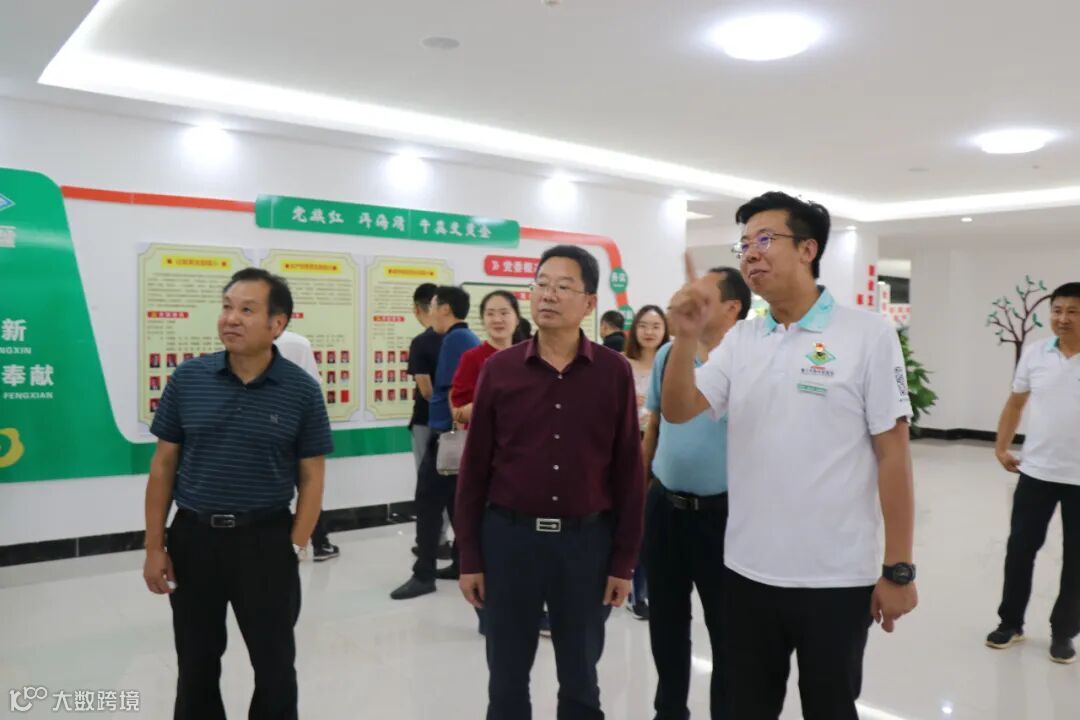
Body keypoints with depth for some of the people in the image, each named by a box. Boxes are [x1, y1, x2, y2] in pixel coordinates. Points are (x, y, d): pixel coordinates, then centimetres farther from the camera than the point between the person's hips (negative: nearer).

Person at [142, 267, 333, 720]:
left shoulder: (302, 391, -8)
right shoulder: (188, 378, -3)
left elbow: (312, 478, -3)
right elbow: (163, 466, 3)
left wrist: (294, 548, -9)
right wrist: (154, 546, 1)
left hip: (265, 540, -2)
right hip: (193, 536, 2)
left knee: (274, 664, 13)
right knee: (196, 665, 18)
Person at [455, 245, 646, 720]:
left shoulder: (614, 371, -3)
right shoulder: (499, 369, -2)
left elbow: (628, 472, -1)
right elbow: (475, 469, 1)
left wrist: (624, 560, -1)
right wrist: (469, 557, 0)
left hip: (586, 539, 0)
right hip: (508, 536, 1)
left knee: (580, 679, 16)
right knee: (507, 677, 15)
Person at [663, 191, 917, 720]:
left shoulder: (868, 334, -8)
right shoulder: (740, 339, 5)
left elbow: (892, 454, -8)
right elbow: (677, 411, -2)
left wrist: (898, 569, -8)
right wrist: (685, 338, -19)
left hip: (837, 577, -4)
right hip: (748, 570, 4)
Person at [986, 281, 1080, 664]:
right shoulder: (1034, 354, 0)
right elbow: (1015, 403, 11)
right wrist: (1002, 447, 7)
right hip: (1036, 471, 2)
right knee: (1020, 548, 9)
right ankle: (1010, 622, 24)